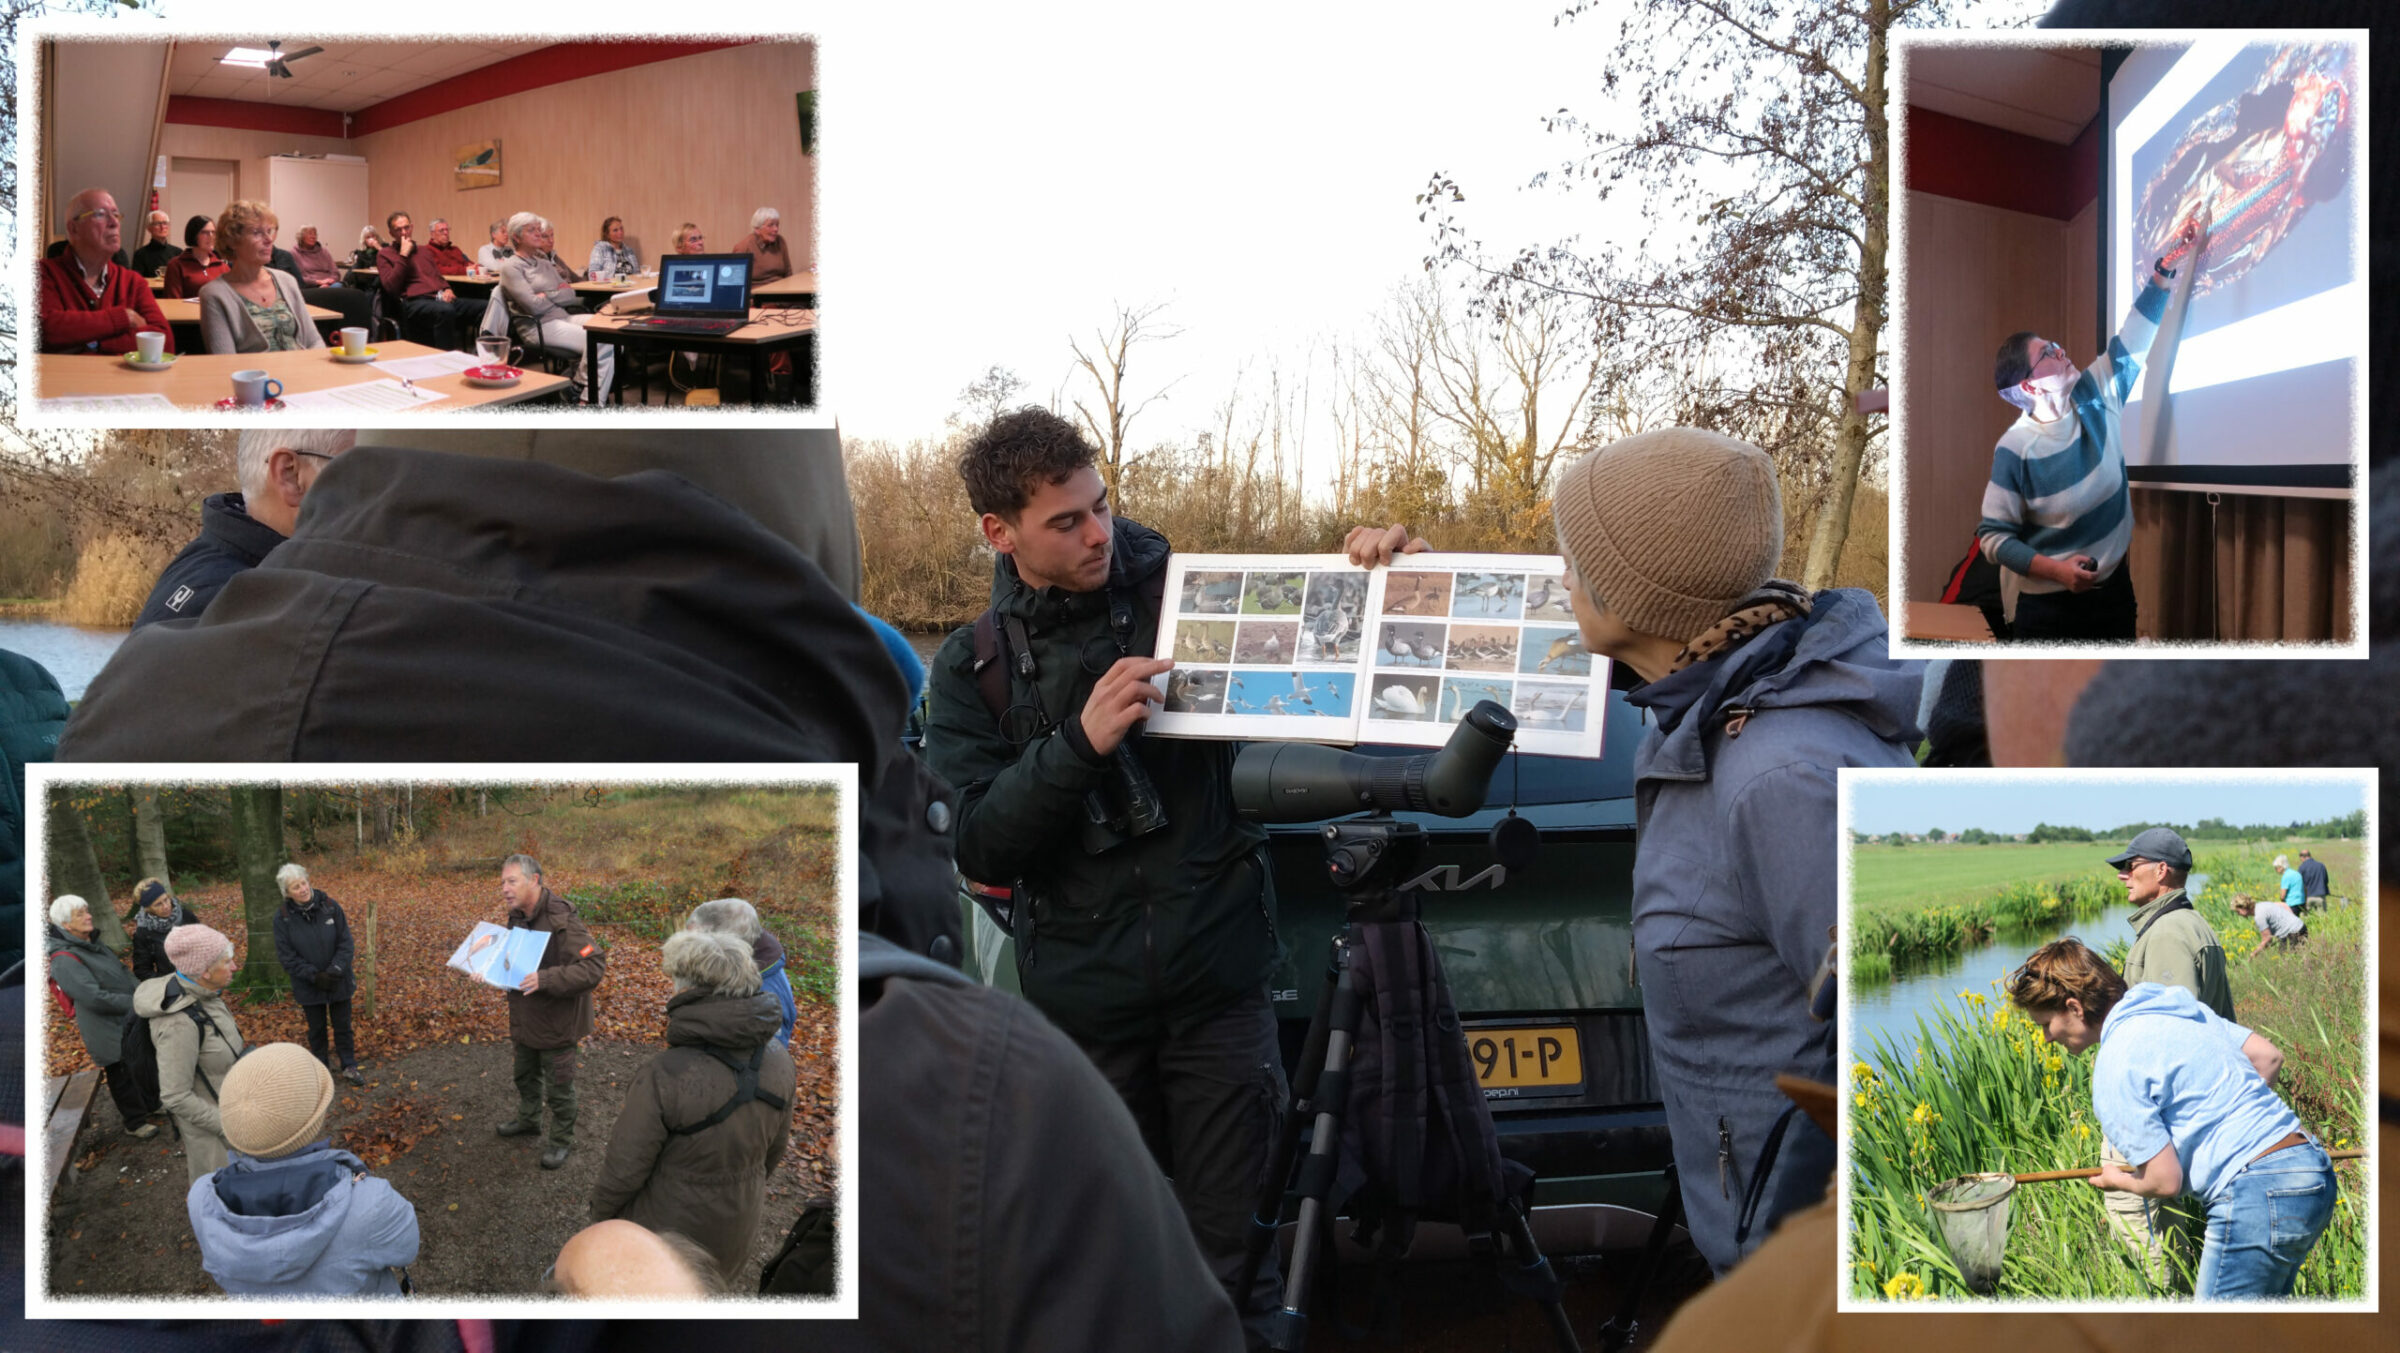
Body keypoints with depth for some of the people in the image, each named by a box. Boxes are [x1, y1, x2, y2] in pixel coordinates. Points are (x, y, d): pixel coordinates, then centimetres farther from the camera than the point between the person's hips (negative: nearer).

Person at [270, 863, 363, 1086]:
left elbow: (345, 942, -6)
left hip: (339, 982, 0)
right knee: (316, 1029, 14)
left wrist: (336, 970, -18)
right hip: (308, 985, 0)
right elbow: (286, 956, -10)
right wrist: (314, 976, -17)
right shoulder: (283, 916, -13)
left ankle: (349, 1067, 27)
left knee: (343, 1026, 12)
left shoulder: (330, 907, -11)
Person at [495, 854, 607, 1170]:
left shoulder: (562, 920, -28)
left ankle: (562, 1140, 26)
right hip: (525, 1018, 8)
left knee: (559, 1085, 7)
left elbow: (593, 967, -32)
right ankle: (528, 1120, 49)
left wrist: (546, 979, -40)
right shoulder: (517, 917, 1)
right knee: (525, 1075, 27)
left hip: (558, 1019, -8)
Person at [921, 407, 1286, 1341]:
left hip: (1219, 984, -1)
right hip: (1083, 1004, 1)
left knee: (1232, 1258, -1)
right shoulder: (973, 667, 4)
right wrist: (1079, 742, -19)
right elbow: (979, 848, -5)